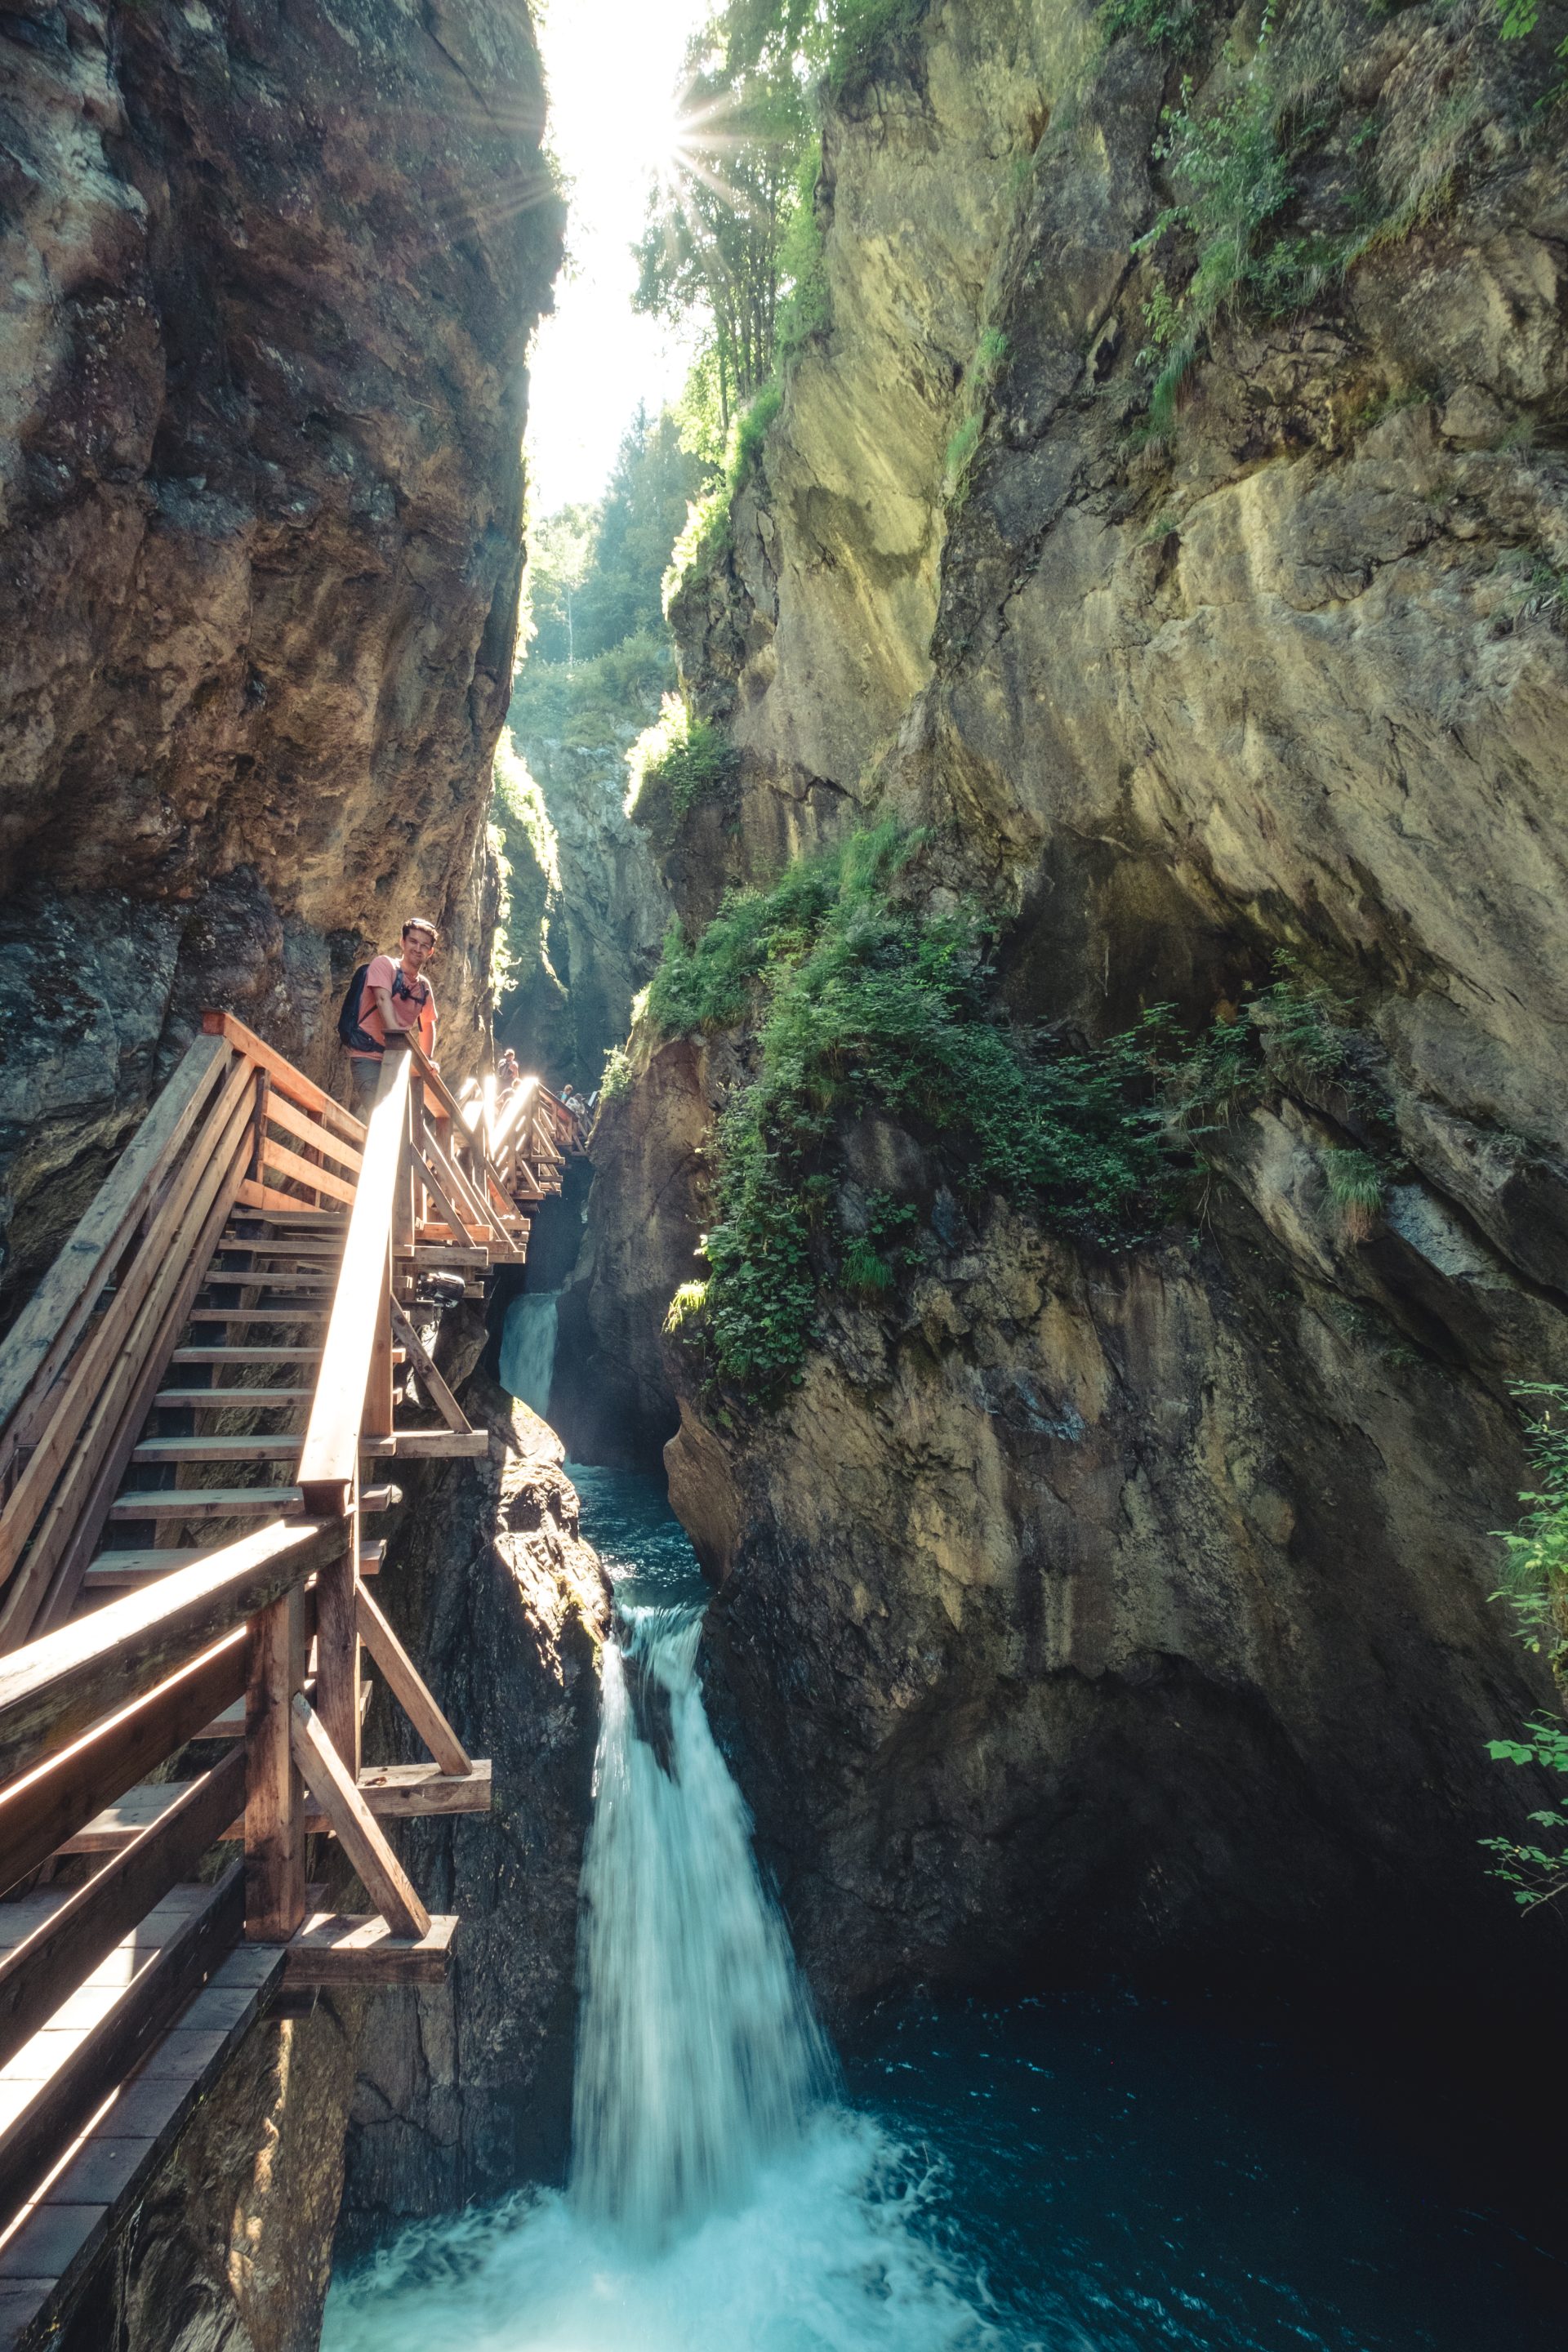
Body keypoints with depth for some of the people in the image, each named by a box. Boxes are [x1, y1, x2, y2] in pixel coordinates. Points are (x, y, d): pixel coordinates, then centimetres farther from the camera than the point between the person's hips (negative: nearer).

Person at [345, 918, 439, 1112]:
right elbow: (383, 1000, -19)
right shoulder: (384, 964, -4)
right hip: (368, 1057, -6)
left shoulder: (425, 987, 11)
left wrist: (428, 1059, 10)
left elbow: (428, 1025, 23)